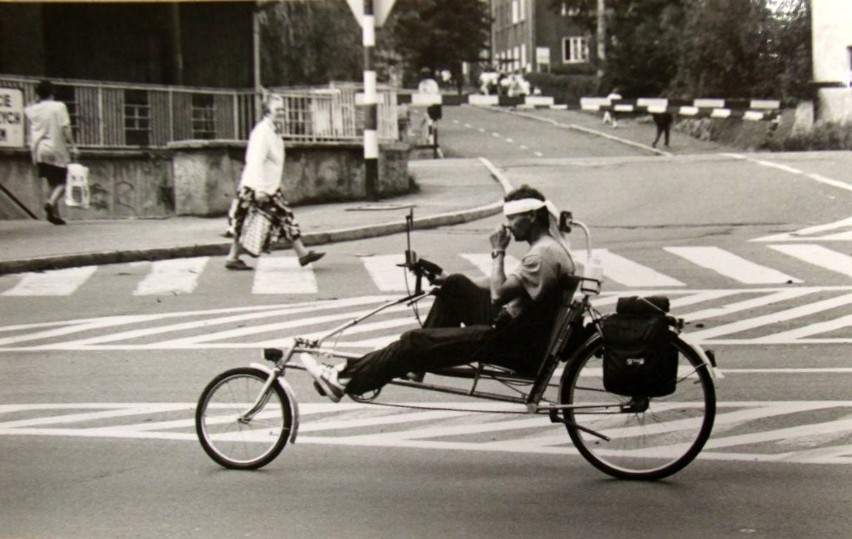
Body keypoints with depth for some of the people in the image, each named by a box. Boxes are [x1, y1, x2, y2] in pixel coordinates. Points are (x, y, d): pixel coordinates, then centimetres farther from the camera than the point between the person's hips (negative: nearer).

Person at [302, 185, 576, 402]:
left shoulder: (544, 254, -20)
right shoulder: (550, 245, 13)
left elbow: (498, 295, -26)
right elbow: (507, 285, 20)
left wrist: (498, 252, -14)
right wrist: (451, 282, 14)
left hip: (521, 347, -10)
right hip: (520, 328, 10)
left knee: (417, 340, -10)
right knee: (455, 285, 12)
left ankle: (345, 380, -3)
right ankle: (419, 360, 15)